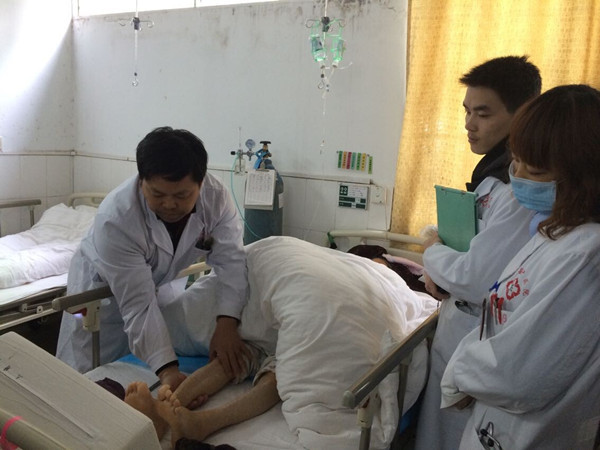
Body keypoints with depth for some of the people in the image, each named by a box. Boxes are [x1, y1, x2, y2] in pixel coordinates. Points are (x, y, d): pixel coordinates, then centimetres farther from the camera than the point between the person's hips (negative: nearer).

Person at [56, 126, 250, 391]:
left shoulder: (215, 196, -28)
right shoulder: (116, 219, -38)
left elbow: (230, 259, -31)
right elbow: (138, 305, -37)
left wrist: (226, 326, -46)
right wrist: (166, 369, -44)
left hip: (163, 286, 4)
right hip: (103, 289, -3)